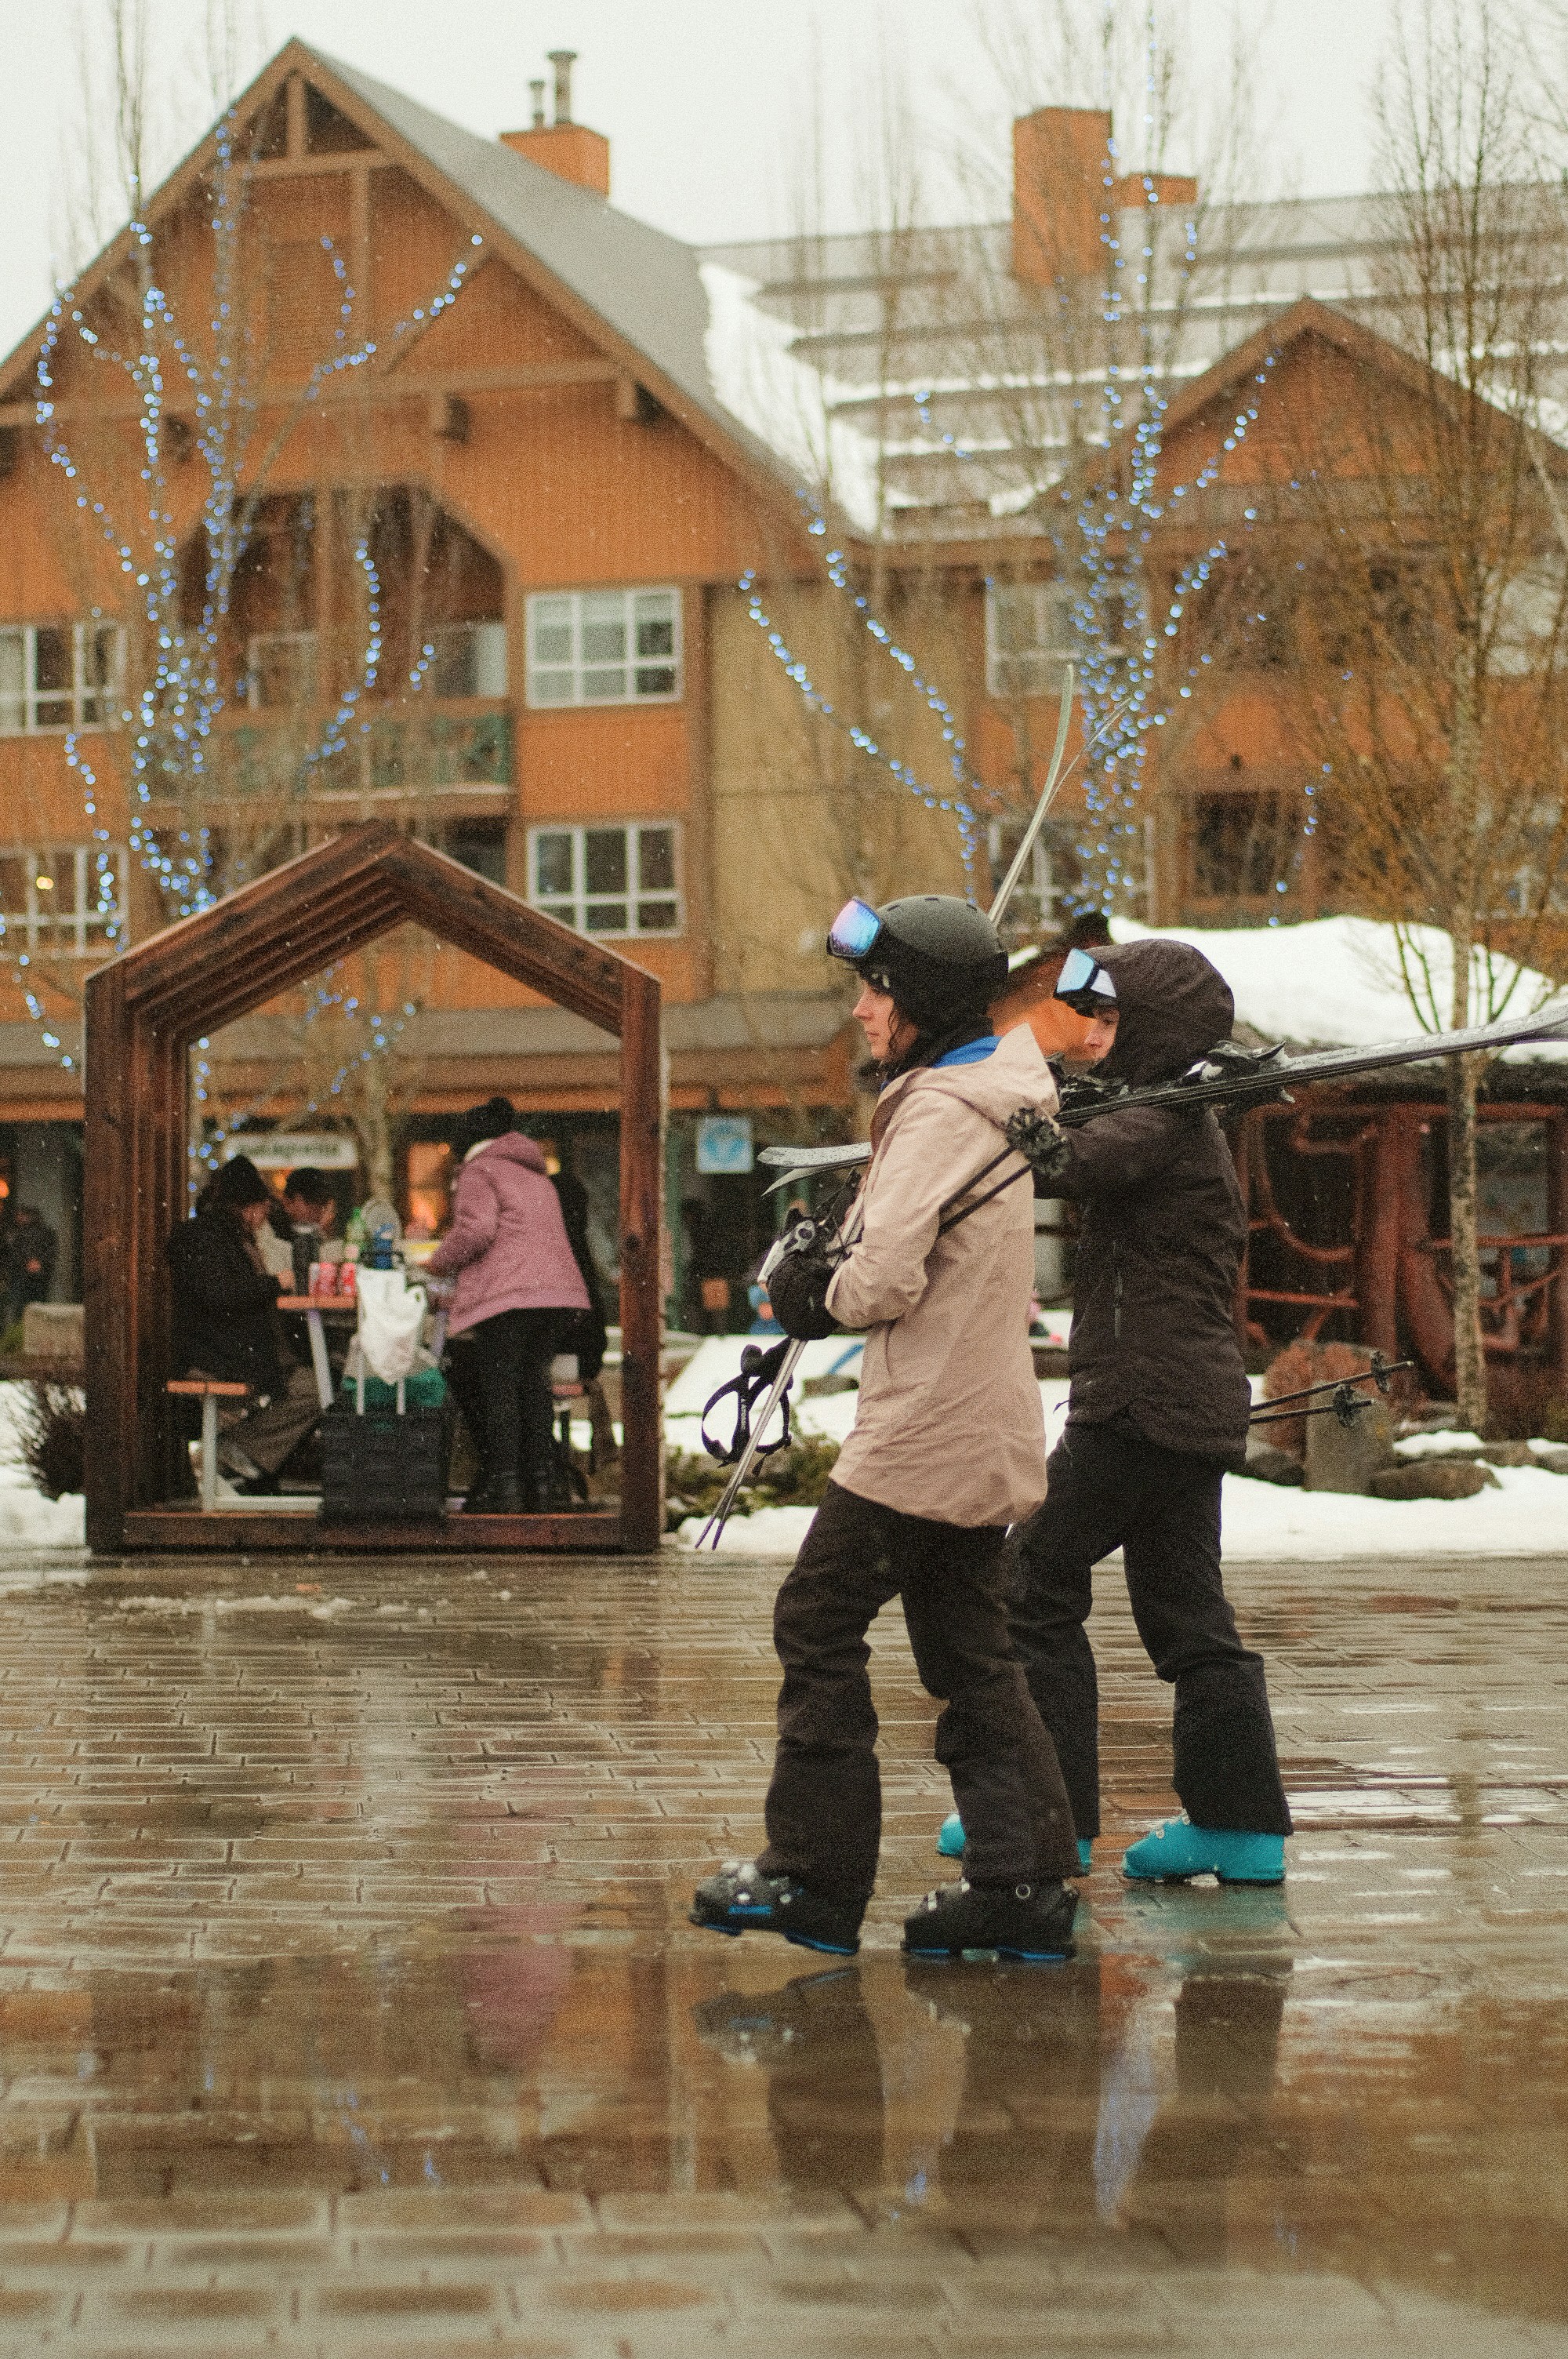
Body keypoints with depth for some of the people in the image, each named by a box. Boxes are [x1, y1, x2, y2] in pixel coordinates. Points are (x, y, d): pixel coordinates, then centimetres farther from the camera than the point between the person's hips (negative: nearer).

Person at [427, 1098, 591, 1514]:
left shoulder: (479, 1172, 0)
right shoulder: (537, 1176, 26)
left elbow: (476, 1230, -15)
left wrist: (438, 1264, 0)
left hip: (504, 1293, -8)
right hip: (555, 1289, 8)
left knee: (498, 1387, -4)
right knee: (533, 1384, 13)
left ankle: (503, 1483, -8)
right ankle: (542, 1480, 11)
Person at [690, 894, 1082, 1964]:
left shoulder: (940, 1112, -17)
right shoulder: (999, 1099, 14)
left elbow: (885, 1282, -23)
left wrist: (812, 1293, -3)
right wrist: (827, 1282, 8)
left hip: (923, 1436, -9)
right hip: (984, 1433, 9)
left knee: (819, 1627, -1)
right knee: (971, 1654, 12)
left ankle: (817, 1882, 2)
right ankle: (1023, 1885, 8)